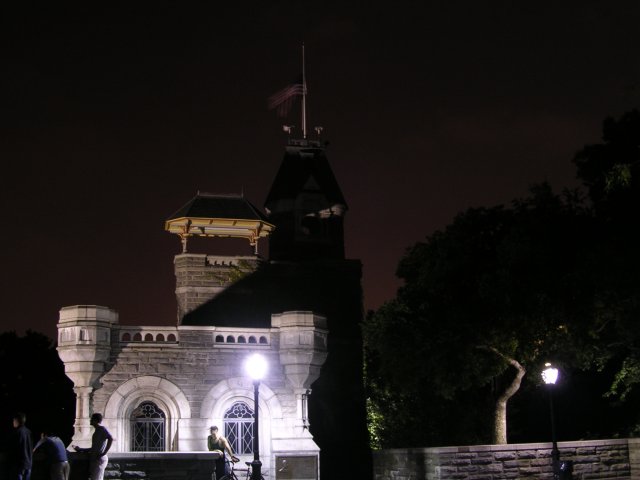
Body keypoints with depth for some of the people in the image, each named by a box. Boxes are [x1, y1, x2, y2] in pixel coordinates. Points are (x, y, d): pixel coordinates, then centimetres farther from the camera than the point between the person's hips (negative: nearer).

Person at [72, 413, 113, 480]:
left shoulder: (102, 429, -8)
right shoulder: (97, 431, 21)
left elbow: (111, 439, -26)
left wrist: (104, 453, -24)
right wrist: (80, 449, 25)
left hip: (99, 459, -9)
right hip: (95, 459, 9)